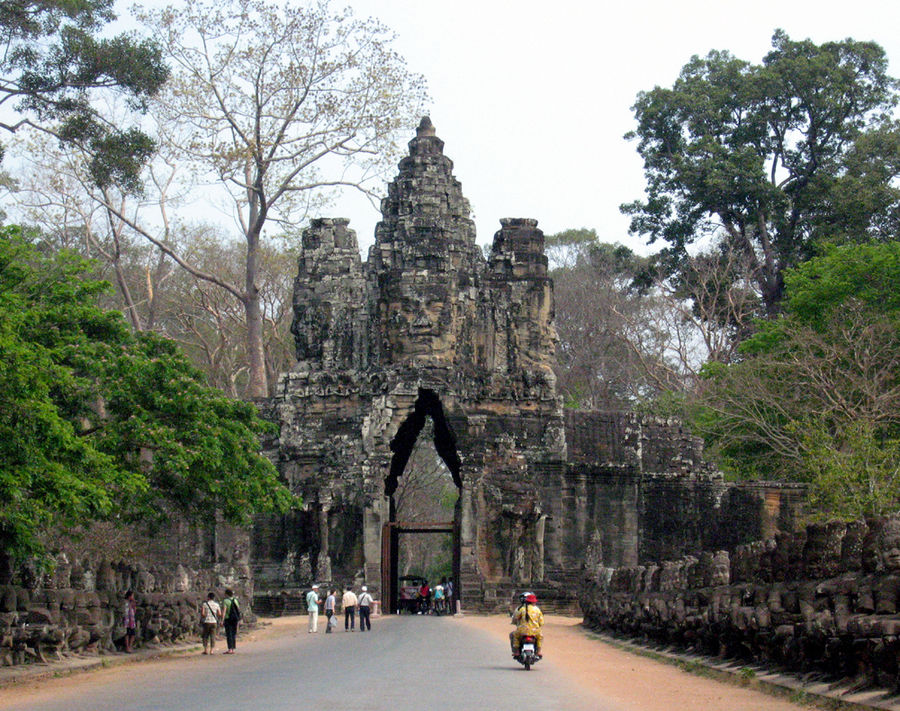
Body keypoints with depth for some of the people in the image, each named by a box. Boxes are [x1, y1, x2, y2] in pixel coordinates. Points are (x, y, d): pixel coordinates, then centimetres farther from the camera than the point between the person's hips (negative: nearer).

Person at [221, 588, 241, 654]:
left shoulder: (225, 601, -9)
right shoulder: (235, 600, 9)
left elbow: (224, 611, -17)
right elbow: (238, 609, 13)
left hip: (228, 619, -6)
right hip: (235, 619, 6)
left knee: (229, 634, -5)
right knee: (234, 634, 10)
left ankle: (230, 649, -12)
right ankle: (233, 649, 10)